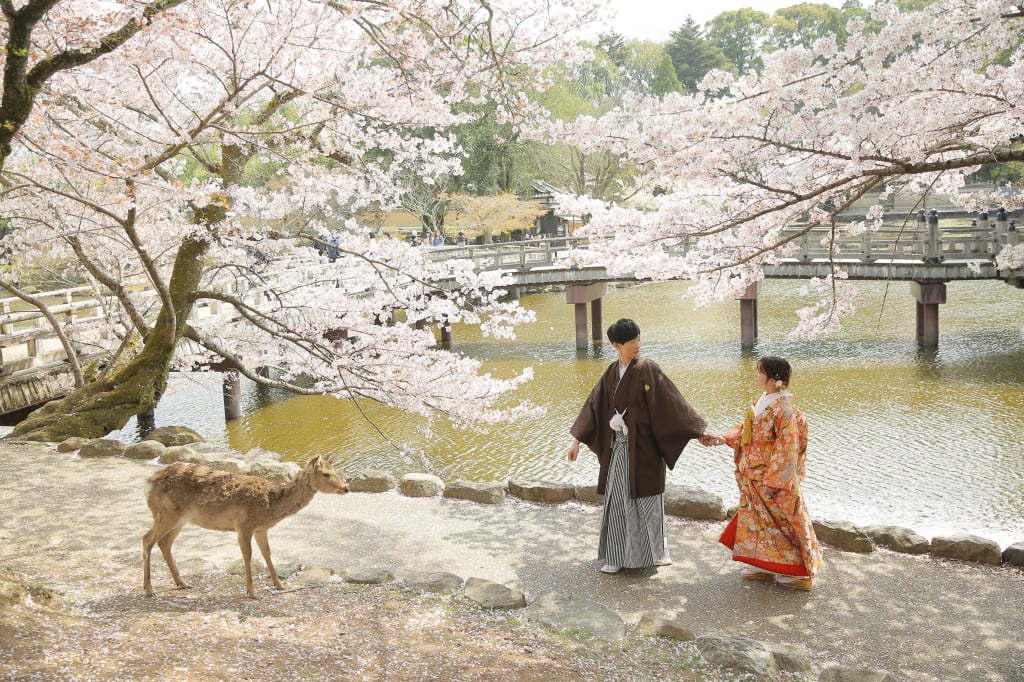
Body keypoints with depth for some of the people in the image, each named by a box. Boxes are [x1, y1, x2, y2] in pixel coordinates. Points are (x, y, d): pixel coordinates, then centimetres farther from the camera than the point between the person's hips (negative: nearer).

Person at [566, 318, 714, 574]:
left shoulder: (648, 369, -9)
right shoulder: (611, 373, 5)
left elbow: (672, 401, -10)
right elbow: (594, 406, 7)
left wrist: (698, 431, -13)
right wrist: (576, 441, 6)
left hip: (644, 445, -4)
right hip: (619, 446, 4)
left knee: (647, 497, 5)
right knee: (618, 498, 7)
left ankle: (656, 551, 23)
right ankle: (618, 556, 18)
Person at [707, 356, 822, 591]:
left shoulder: (784, 409, -23)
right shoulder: (763, 401, 5)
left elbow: (786, 450, -22)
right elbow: (747, 429, 15)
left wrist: (773, 482, -22)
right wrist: (725, 439, 1)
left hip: (773, 476, -9)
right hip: (754, 477, 9)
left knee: (782, 521, 3)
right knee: (758, 518, 17)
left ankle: (800, 572, 16)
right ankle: (764, 565, 29)